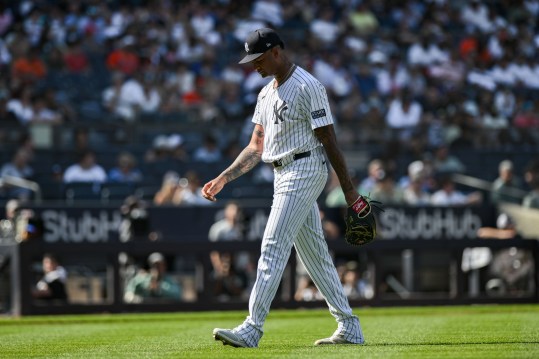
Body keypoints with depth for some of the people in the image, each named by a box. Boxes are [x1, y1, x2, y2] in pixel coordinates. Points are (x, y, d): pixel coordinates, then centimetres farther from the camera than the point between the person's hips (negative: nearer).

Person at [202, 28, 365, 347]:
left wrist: (349, 189, -13)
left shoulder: (308, 87, -12)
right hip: (284, 175, 10)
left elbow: (329, 140, -13)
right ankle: (349, 328, 16)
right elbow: (257, 147, 17)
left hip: (305, 170, -10)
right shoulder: (267, 93, 15)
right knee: (315, 252, 11)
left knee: (274, 248, -14)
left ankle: (252, 329, -17)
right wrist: (223, 178, 7)